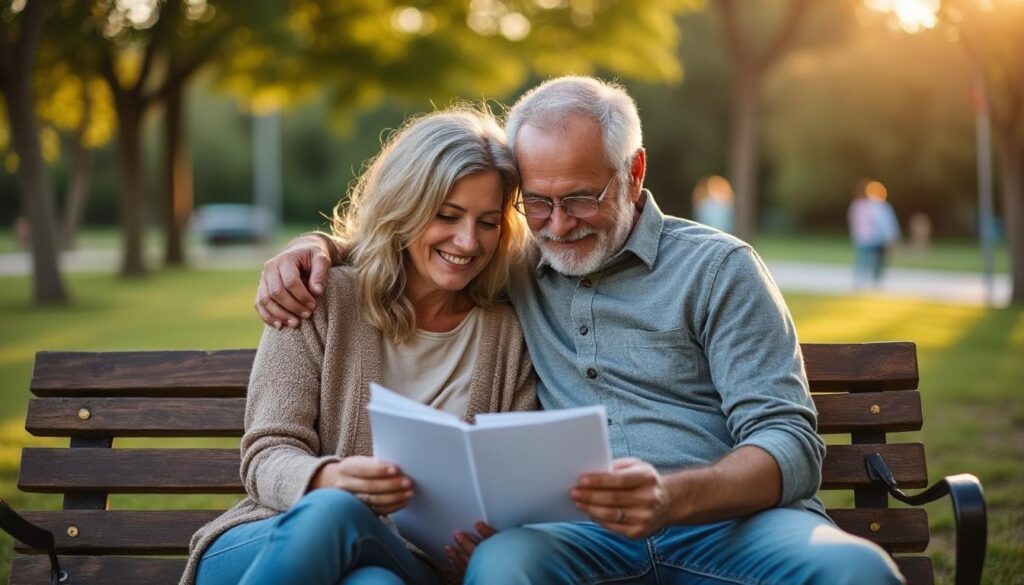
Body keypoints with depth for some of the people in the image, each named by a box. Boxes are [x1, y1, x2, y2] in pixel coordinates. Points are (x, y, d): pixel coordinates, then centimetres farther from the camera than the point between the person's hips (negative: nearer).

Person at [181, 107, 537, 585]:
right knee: (331, 509, -37)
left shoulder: (508, 336, 9)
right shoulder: (324, 300, 3)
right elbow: (268, 456, -2)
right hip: (266, 543, 0)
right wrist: (329, 481, -26)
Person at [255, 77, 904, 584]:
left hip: (732, 519, 0)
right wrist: (315, 247, 11)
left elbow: (791, 444, -2)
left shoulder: (716, 267, 7)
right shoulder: (512, 266, 19)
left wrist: (674, 497, -23)